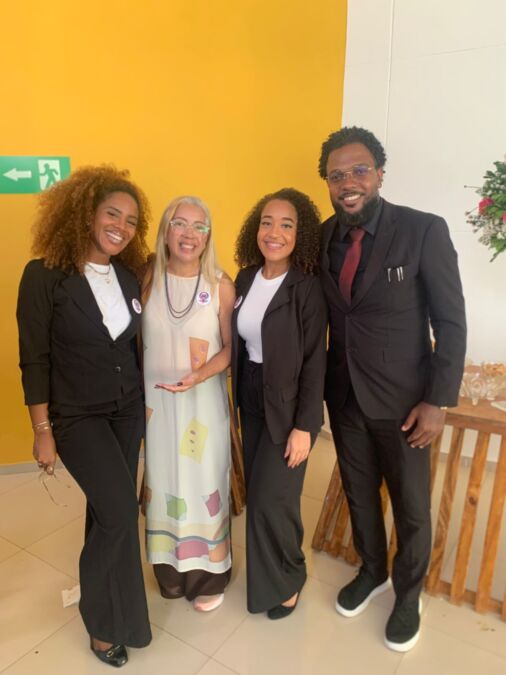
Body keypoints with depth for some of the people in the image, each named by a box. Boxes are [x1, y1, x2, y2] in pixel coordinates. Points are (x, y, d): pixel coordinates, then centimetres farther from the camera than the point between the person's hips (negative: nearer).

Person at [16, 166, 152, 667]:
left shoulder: (129, 277, 1)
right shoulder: (45, 275, -14)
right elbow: (34, 359, -12)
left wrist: (147, 399, 12)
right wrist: (42, 431, -11)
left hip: (128, 410, 5)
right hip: (76, 416, -5)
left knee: (107, 510, 16)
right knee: (120, 512, -10)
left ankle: (102, 600, 41)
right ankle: (104, 621, 18)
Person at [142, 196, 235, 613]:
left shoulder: (221, 286, -10)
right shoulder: (149, 279, -4)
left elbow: (231, 347, -6)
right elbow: (136, 340, 3)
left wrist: (200, 375, -21)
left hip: (203, 402, -2)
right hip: (156, 400, 3)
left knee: (203, 485, 9)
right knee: (163, 484, 15)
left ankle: (208, 574, 33)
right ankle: (171, 570, 38)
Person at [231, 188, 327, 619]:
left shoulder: (308, 288, -17)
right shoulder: (245, 279, 1)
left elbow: (314, 361, -16)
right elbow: (238, 345, 8)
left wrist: (304, 426, -16)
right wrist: (238, 398, 10)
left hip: (288, 406, -6)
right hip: (251, 401, 6)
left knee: (272, 497, 2)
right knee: (256, 494, 15)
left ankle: (286, 580, 30)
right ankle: (268, 573, 40)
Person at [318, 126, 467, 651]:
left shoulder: (424, 230, -15)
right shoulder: (322, 237, -2)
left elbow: (451, 322, -11)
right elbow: (320, 315, 6)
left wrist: (439, 400, -13)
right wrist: (319, 386, 4)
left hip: (403, 398, -3)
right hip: (343, 395, 4)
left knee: (411, 507, 14)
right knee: (358, 493, 21)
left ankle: (408, 595, 42)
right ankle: (371, 572, 48)